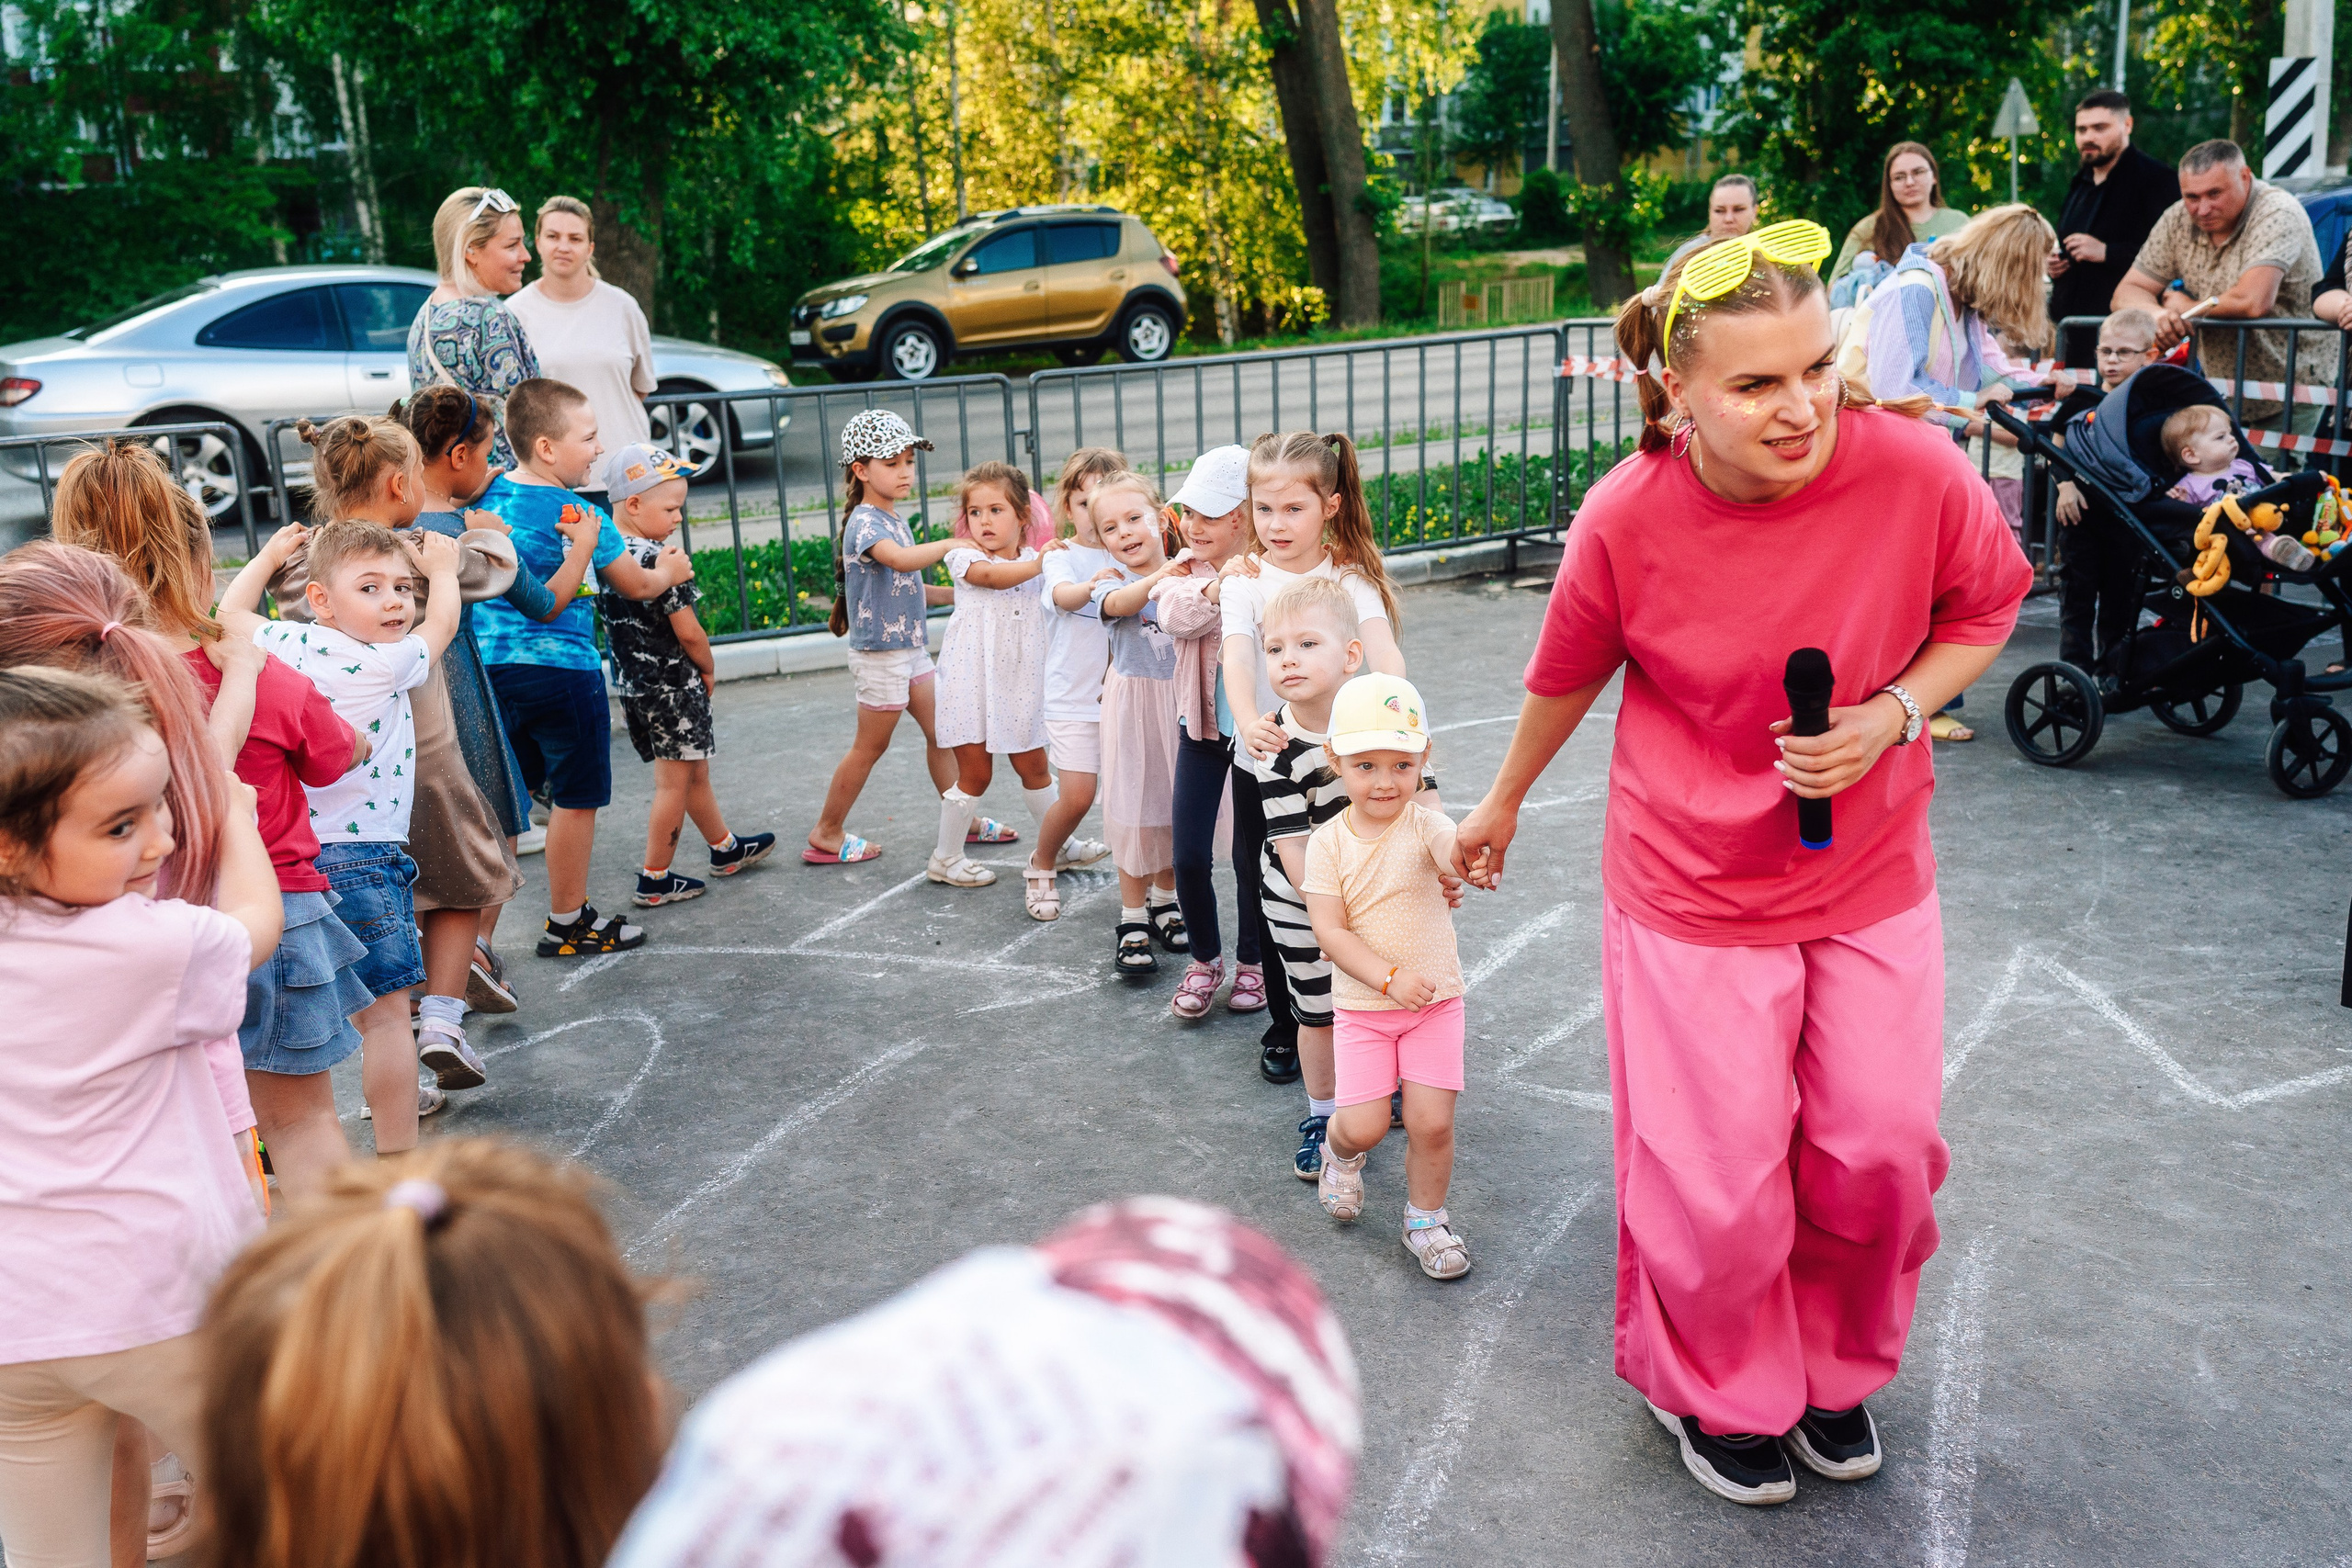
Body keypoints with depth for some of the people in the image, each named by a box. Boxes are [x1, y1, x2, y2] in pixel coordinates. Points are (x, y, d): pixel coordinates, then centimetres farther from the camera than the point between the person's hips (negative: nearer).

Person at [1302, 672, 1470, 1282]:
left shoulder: (1424, 826, -10)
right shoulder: (1328, 842, -6)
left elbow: (1457, 855, -33)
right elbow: (1330, 929, -10)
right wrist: (1390, 979, -21)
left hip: (1434, 1002, 0)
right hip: (1361, 1007, 0)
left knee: (1431, 1121, -4)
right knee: (1364, 1125, -5)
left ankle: (1426, 1217, 23)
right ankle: (1341, 1151, 33)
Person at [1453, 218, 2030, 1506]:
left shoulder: (1914, 469, -19)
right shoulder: (1628, 516, -20)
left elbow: (1988, 604, 2)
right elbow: (1566, 676, 0)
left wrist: (1892, 714, -17)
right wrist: (1499, 807, 14)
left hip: (1872, 878, 2)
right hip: (1693, 885, -2)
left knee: (1881, 1149, 11)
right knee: (1720, 1180, 4)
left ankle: (1837, 1367, 42)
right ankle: (1722, 1397, 35)